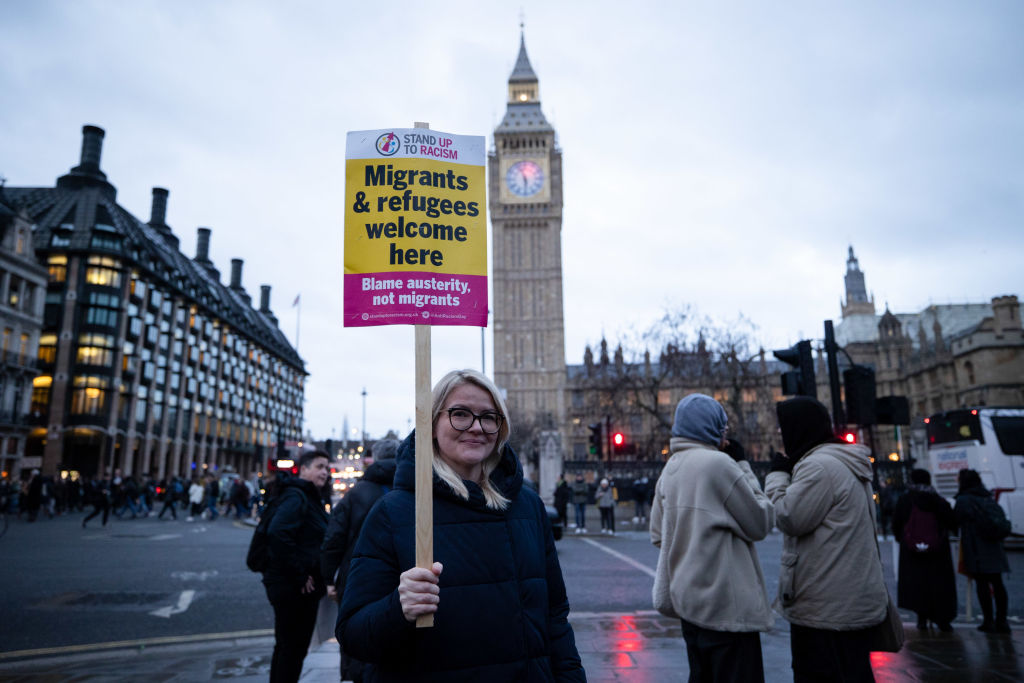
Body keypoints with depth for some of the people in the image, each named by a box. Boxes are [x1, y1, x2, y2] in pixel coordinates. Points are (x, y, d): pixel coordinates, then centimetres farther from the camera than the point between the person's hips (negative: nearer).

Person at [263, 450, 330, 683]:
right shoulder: (296, 497, -17)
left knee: (286, 646, 21)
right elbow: (278, 534, -31)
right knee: (293, 648, 0)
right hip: (293, 587, -10)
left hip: (299, 586, 10)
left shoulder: (309, 498, 15)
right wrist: (299, 577, -25)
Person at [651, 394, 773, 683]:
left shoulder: (669, 470, 7)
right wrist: (744, 466, 0)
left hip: (687, 599, 8)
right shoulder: (718, 463, -16)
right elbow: (760, 523, -8)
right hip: (725, 604, -8)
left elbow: (658, 534, 12)